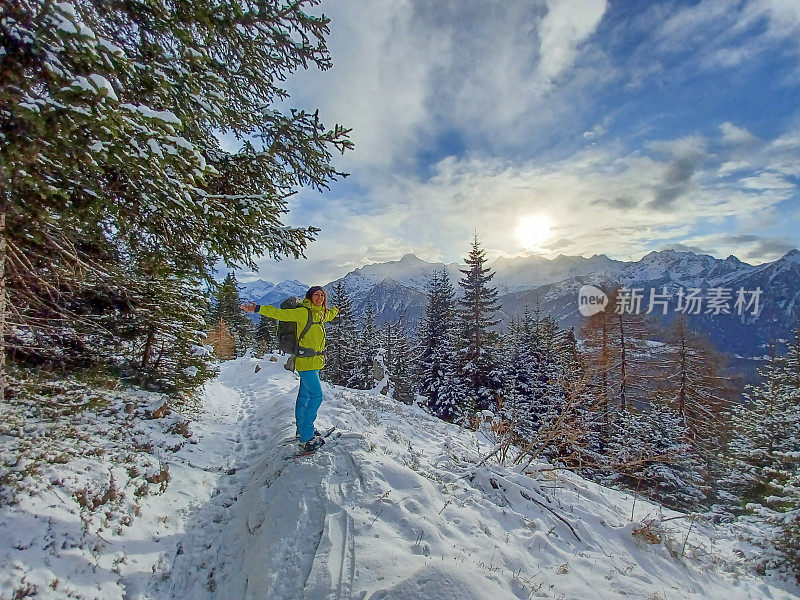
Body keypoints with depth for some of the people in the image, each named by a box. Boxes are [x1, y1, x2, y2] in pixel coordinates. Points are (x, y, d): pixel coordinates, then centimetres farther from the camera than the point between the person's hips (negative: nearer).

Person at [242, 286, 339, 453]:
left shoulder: (321, 314, 13)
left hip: (315, 361, 9)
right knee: (316, 396, -10)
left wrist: (335, 311, 57)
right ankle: (306, 439, -4)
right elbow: (281, 314, -19)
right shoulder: (303, 313, -11)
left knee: (305, 394, 18)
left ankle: (302, 429, 31)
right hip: (306, 360, -9)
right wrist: (258, 309, -28)